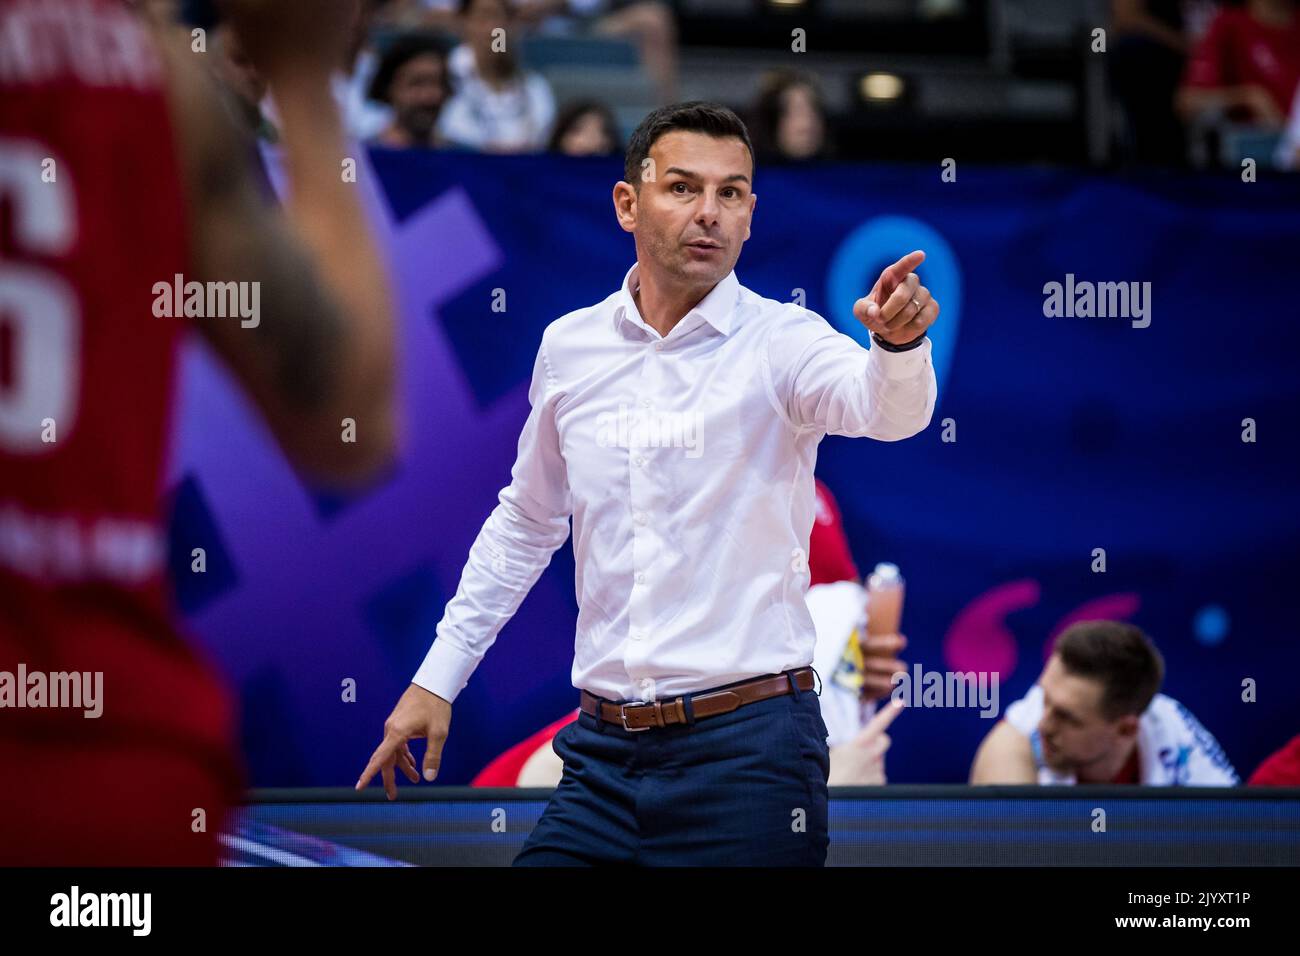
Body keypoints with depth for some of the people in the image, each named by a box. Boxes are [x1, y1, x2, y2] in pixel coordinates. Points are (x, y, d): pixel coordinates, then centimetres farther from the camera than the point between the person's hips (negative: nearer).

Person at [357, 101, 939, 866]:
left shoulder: (781, 343, -5)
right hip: (606, 752, 4)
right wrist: (437, 678, 20)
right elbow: (525, 524, 21)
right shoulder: (569, 347, 8)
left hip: (749, 749, -4)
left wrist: (899, 344, -49)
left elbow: (888, 408, -27)